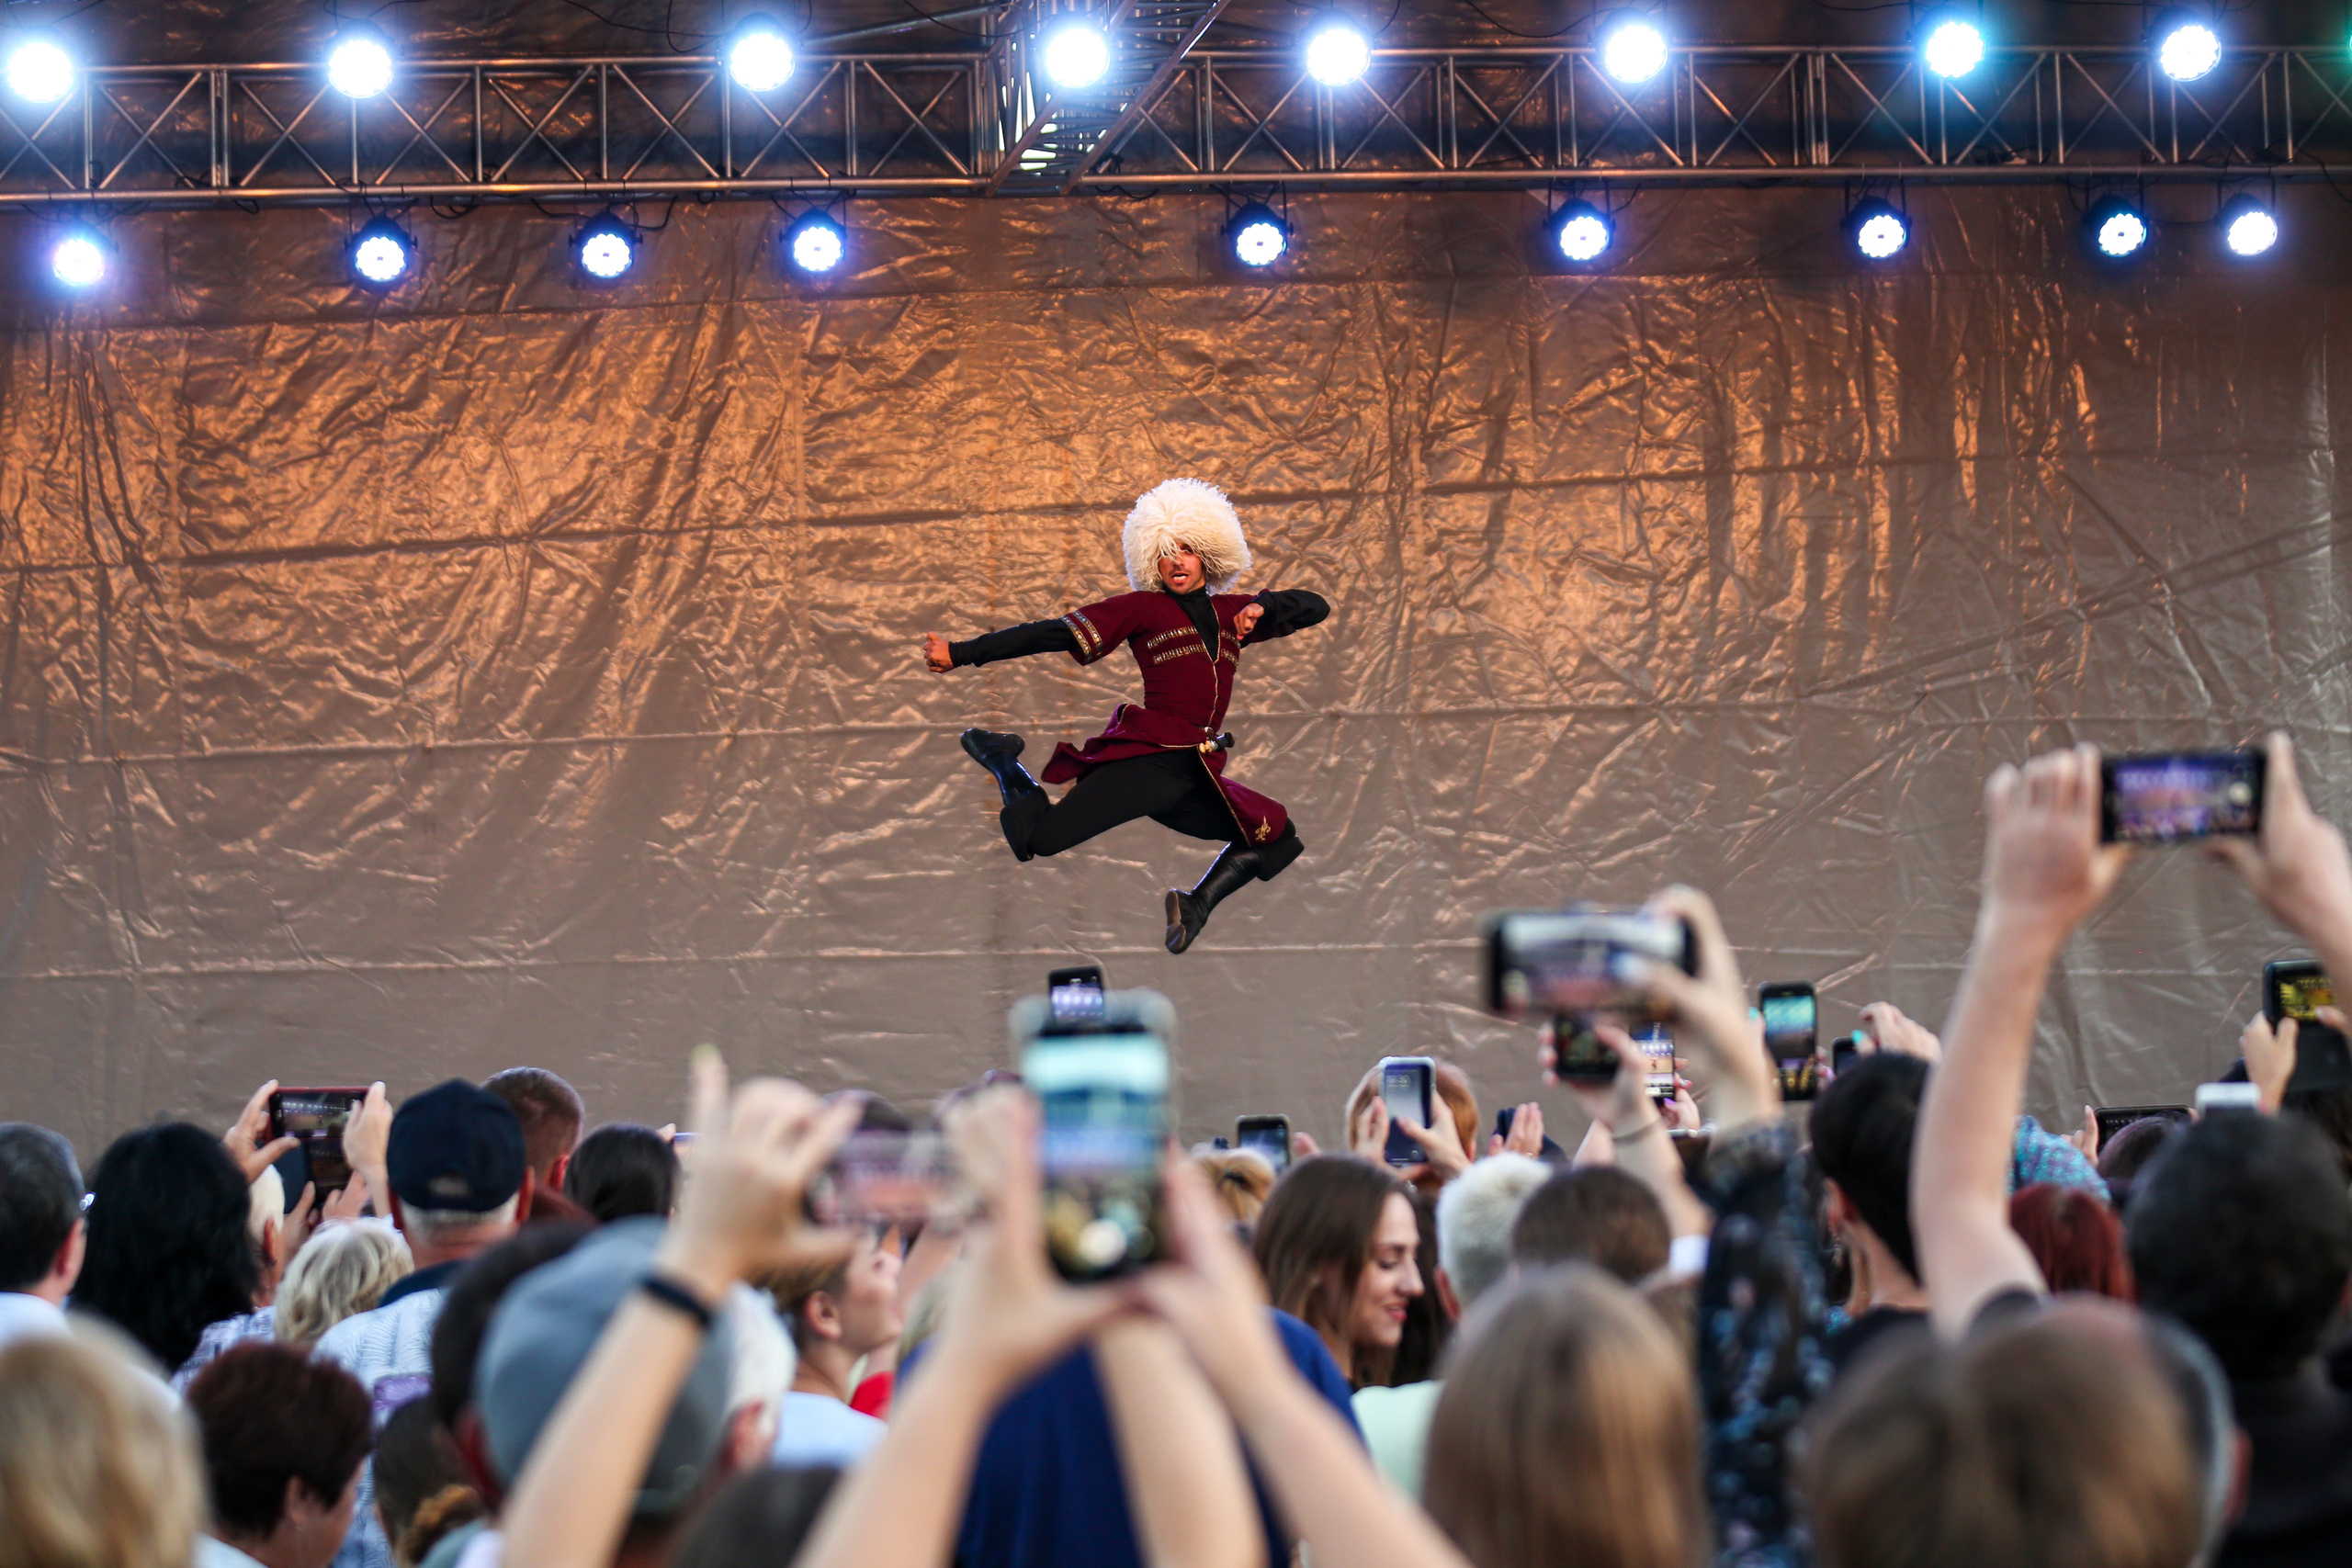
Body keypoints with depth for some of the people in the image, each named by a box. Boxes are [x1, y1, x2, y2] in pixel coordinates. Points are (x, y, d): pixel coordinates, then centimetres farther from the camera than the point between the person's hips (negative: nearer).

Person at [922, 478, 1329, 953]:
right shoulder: (1143, 608, 7)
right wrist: (962, 654, -4)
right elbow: (1054, 633, 2)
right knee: (1042, 839, -18)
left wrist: (1262, 608, 1)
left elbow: (1315, 607, 21)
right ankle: (1001, 759, 10)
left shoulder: (1230, 613, 20)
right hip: (1146, 760, -5)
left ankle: (1198, 904, 4)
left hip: (1198, 779, 5)